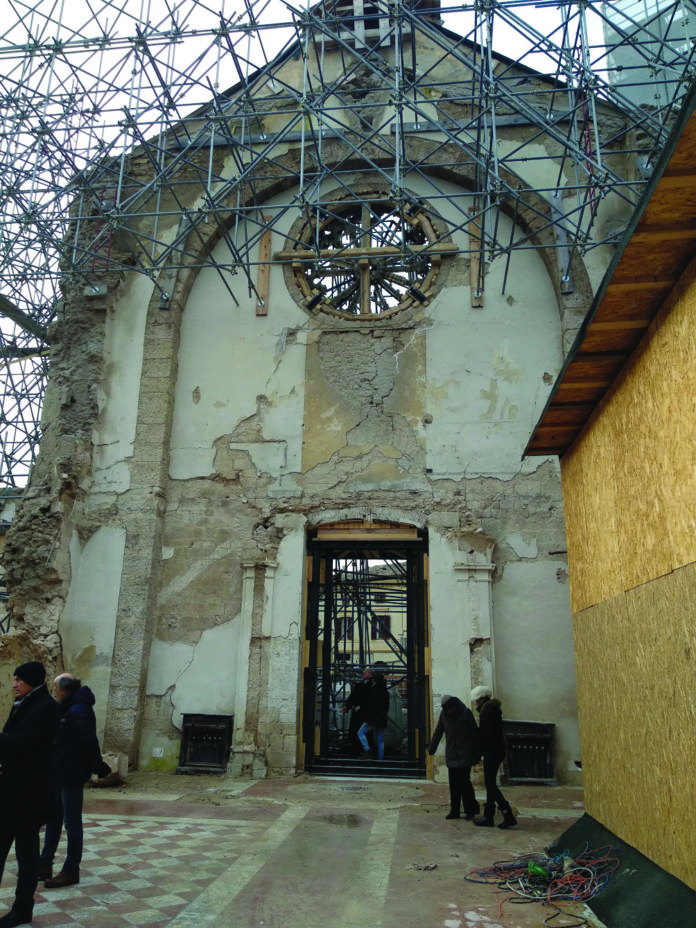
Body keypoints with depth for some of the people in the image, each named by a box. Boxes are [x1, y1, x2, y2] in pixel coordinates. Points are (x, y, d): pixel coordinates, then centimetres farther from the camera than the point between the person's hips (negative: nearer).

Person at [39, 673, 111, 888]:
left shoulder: (77, 712, -23)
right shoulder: (66, 709, 9)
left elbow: (88, 743, -24)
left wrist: (98, 767, -18)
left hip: (71, 775, -10)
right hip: (58, 774, 10)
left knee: (72, 823, 3)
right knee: (53, 819, 18)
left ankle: (71, 872, 14)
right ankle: (45, 866, 30)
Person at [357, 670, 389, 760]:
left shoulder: (375, 691, -14)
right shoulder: (386, 692, 13)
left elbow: (372, 707, -19)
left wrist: (368, 720, -17)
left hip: (374, 718, -8)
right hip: (382, 718, 8)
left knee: (361, 733, 3)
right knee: (380, 740, 11)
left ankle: (367, 750, -12)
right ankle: (381, 758, 9)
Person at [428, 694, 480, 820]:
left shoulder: (466, 713, -8)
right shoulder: (444, 714, 3)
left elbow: (474, 733, -3)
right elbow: (438, 732, 14)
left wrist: (477, 753, -3)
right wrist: (431, 749, 15)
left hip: (465, 755, -4)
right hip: (451, 756, 4)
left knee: (464, 782, -7)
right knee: (453, 784, 5)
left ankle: (471, 809, 8)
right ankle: (455, 811, 14)